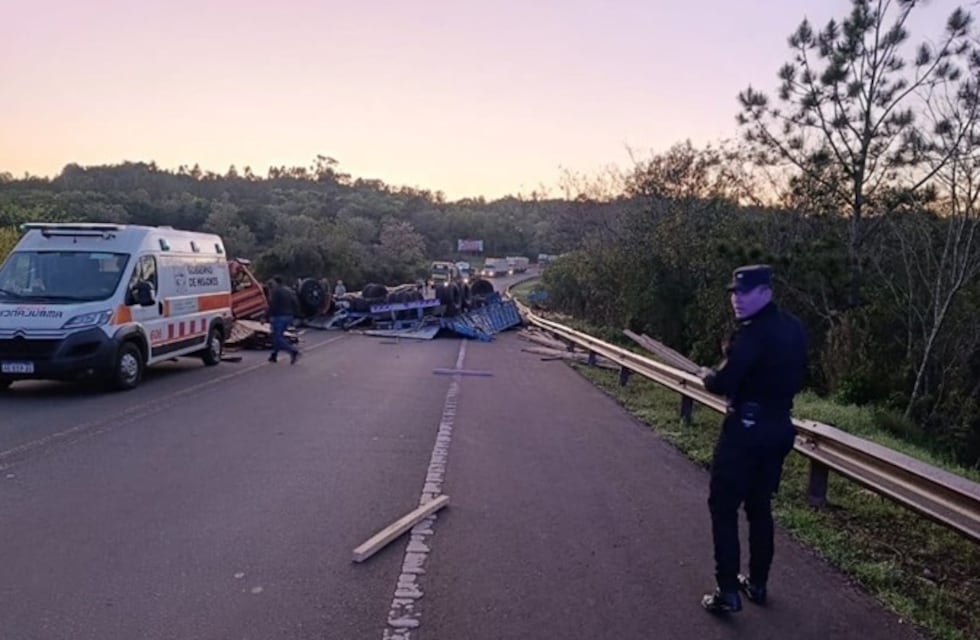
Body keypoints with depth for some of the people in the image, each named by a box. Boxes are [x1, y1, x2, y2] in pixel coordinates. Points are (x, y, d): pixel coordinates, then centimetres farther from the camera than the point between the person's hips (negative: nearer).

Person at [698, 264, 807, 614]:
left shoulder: (754, 332, -20)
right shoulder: (794, 328, 7)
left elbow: (723, 384, -22)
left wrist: (707, 375, -2)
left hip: (746, 428, -8)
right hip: (779, 426, 9)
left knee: (724, 507, 2)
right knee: (760, 506, 19)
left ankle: (728, 592, 5)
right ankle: (757, 583, 28)